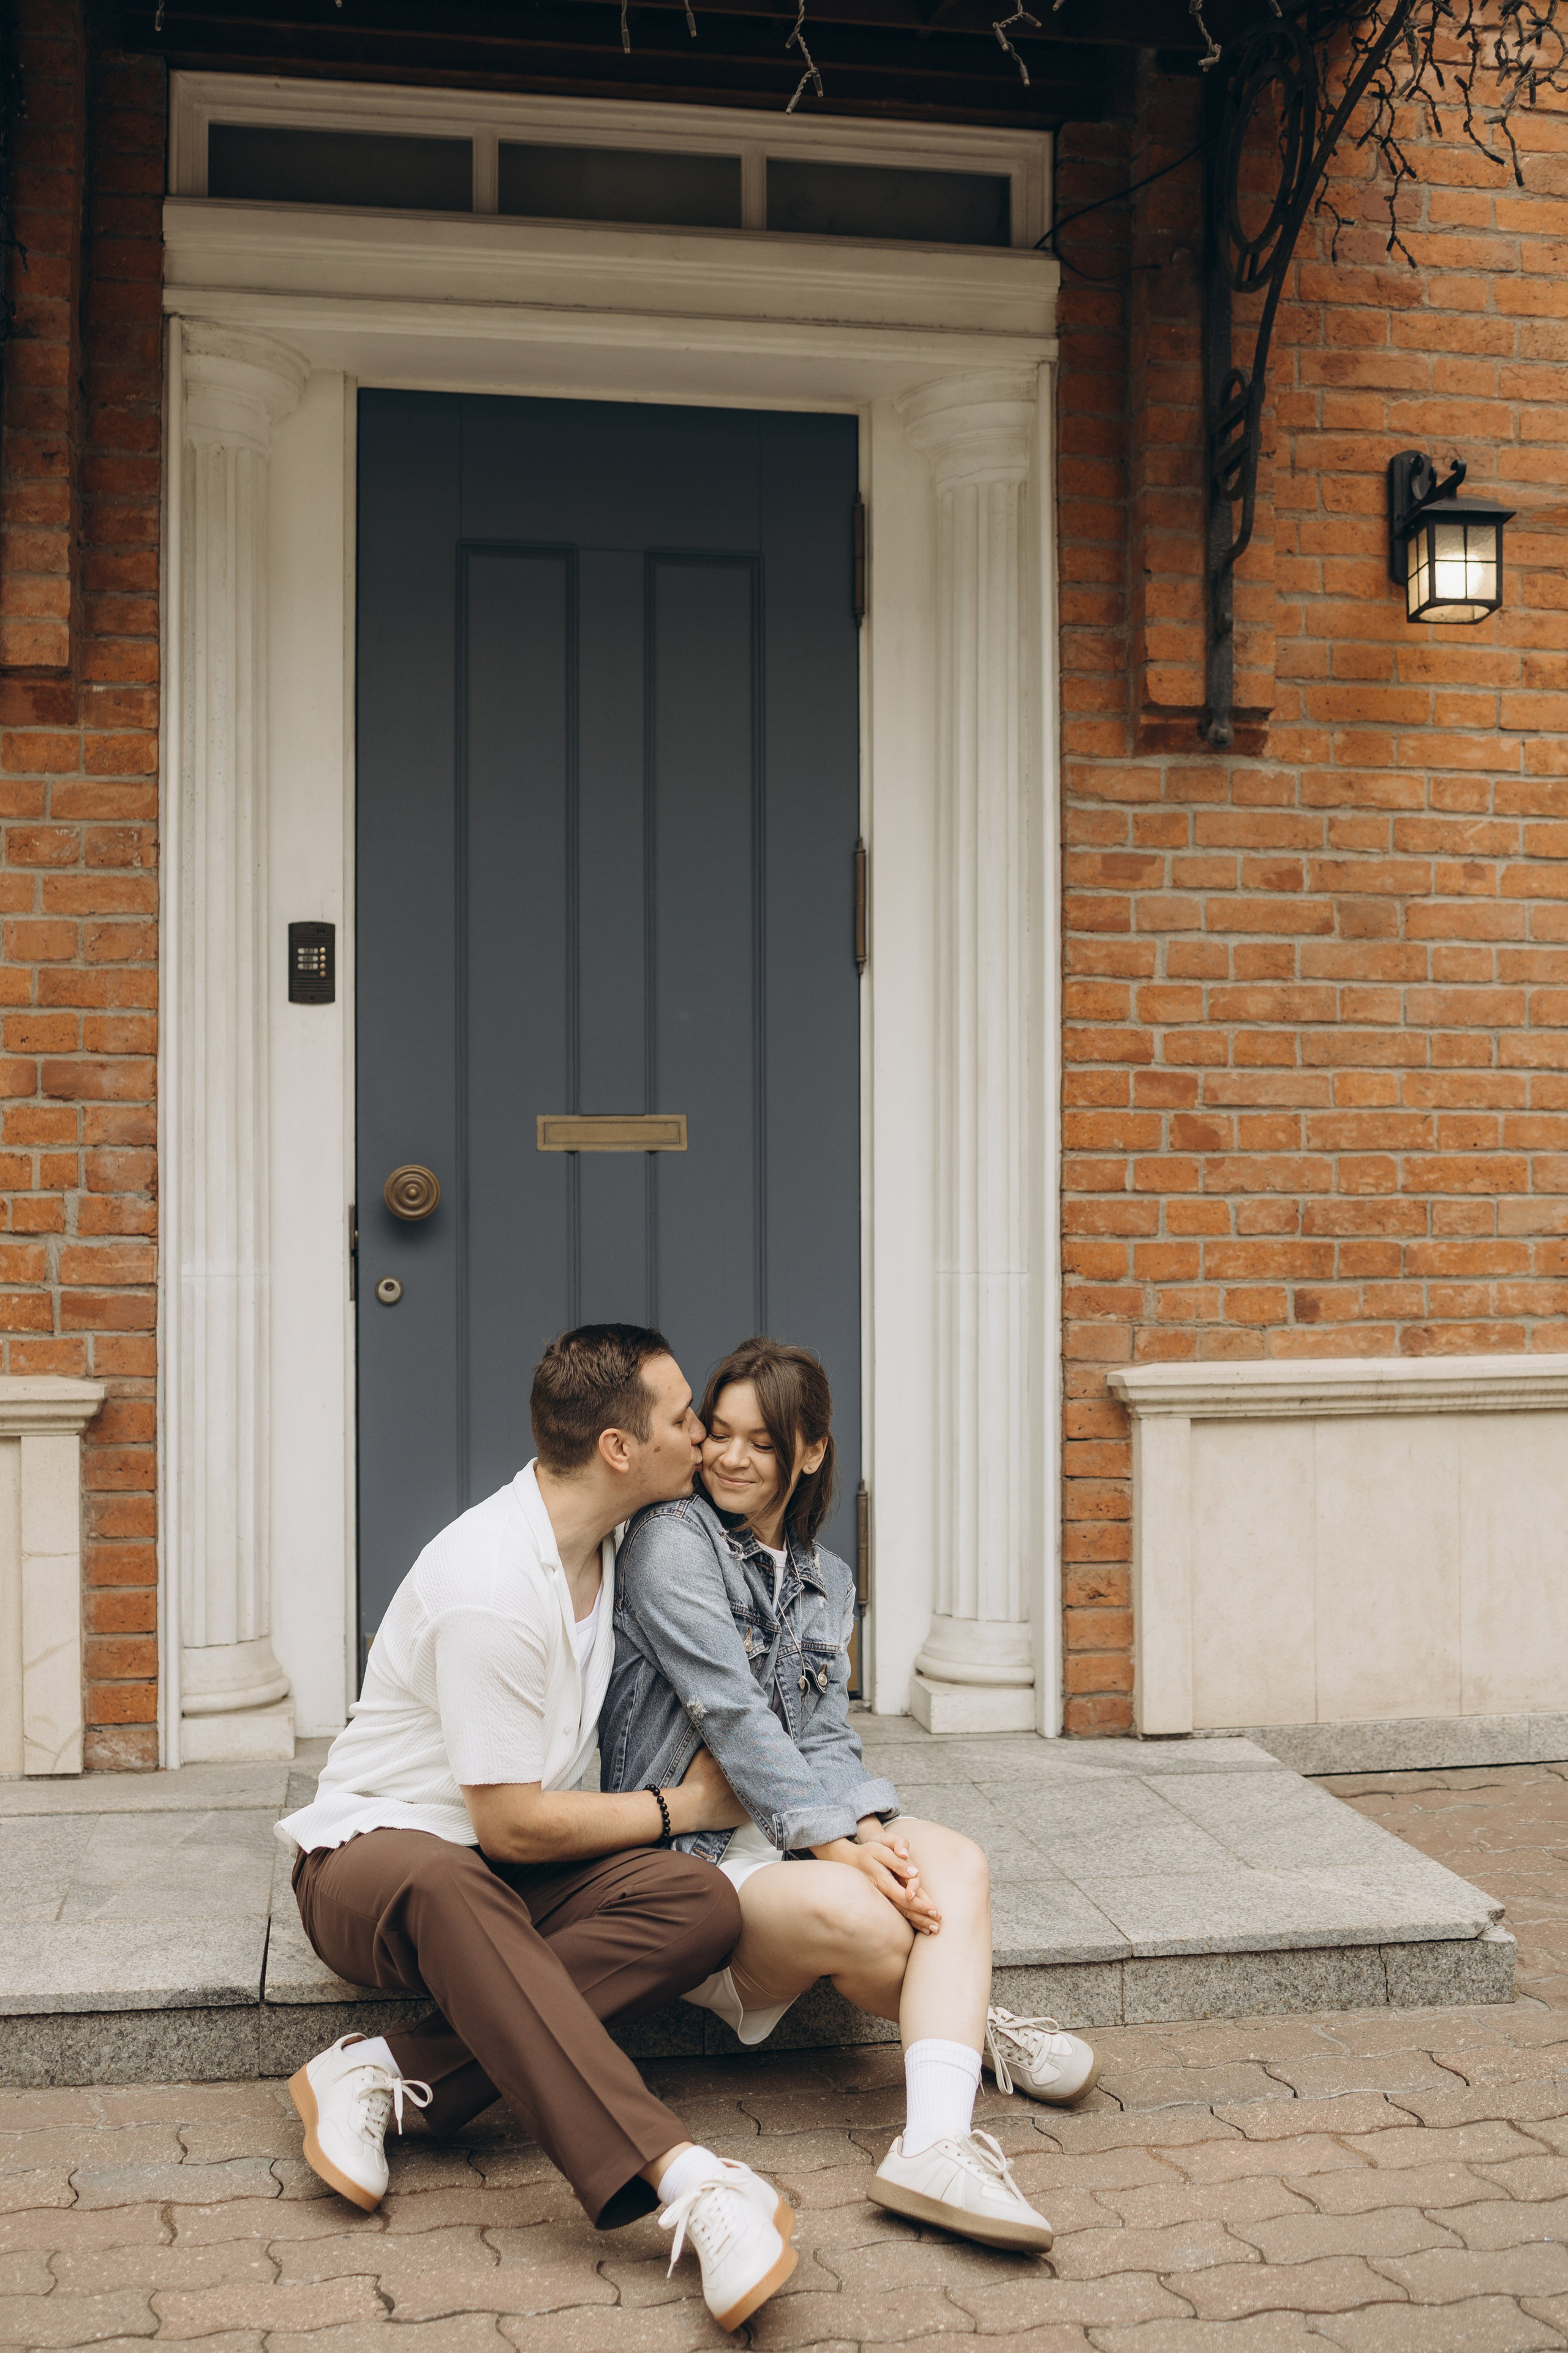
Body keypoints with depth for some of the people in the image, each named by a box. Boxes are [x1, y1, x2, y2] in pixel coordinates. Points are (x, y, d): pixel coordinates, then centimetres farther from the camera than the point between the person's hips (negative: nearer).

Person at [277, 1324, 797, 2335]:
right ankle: (685, 2179, -53)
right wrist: (683, 1806, -7)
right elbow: (513, 1827, -19)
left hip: (508, 1871, 8)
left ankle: (388, 2072, -23)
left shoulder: (609, 1539, 5)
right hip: (371, 1853, -8)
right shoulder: (490, 1585, -23)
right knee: (446, 1888, -44)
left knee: (702, 1904, -22)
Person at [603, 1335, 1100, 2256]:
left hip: (796, 1828, 6)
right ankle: (971, 2029, -2)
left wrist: (867, 1826, -14)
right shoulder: (671, 1542, -6)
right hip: (679, 1844, -6)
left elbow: (828, 1736, 8)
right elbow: (733, 1714, -15)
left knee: (955, 1866, -24)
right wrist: (837, 1842, -20)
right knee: (862, 1915, -32)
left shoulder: (825, 1582, 17)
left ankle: (938, 2144, -38)